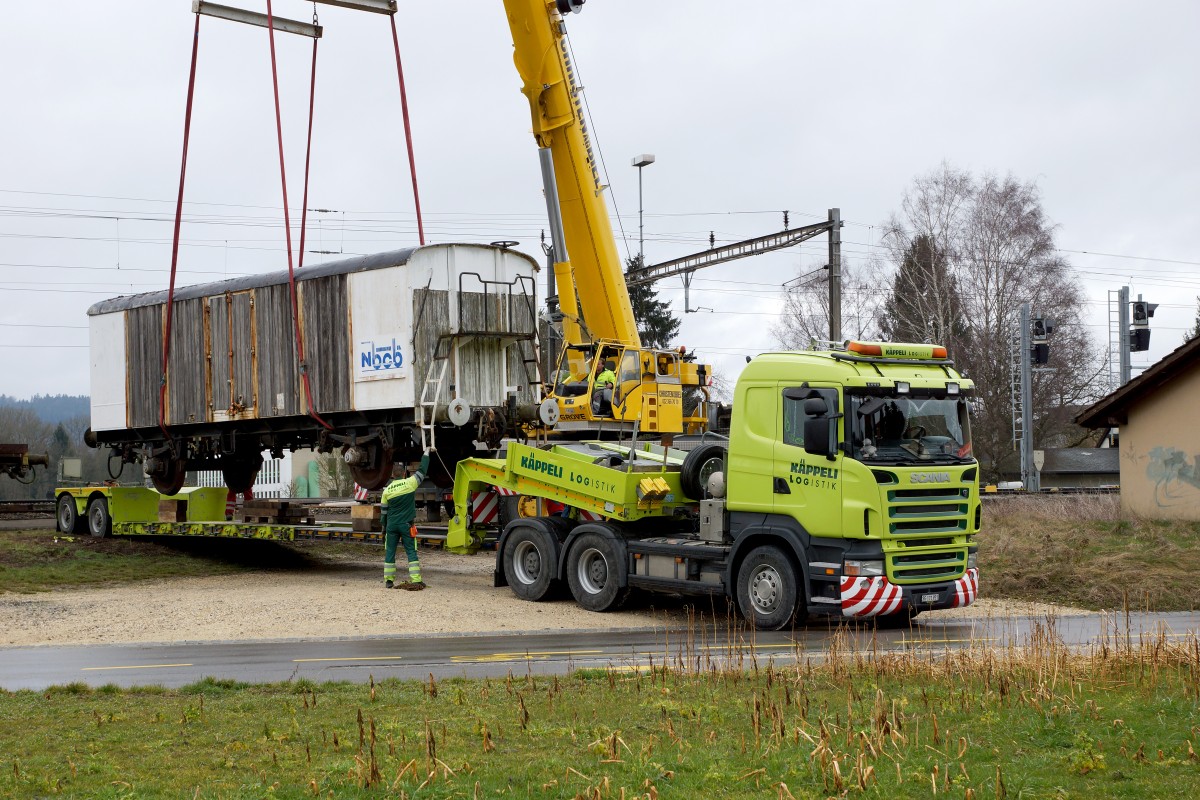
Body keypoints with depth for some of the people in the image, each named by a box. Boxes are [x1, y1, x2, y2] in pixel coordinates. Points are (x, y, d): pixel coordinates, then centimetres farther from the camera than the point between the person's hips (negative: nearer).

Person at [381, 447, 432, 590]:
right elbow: (422, 470, 3)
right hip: (406, 525, -2)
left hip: (391, 525, 2)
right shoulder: (410, 483, -7)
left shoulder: (387, 491, 2)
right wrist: (427, 453, 16)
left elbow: (384, 511, 8)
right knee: (411, 552, 1)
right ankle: (416, 581, -5)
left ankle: (388, 580, 9)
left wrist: (383, 529, 17)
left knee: (389, 552, 9)